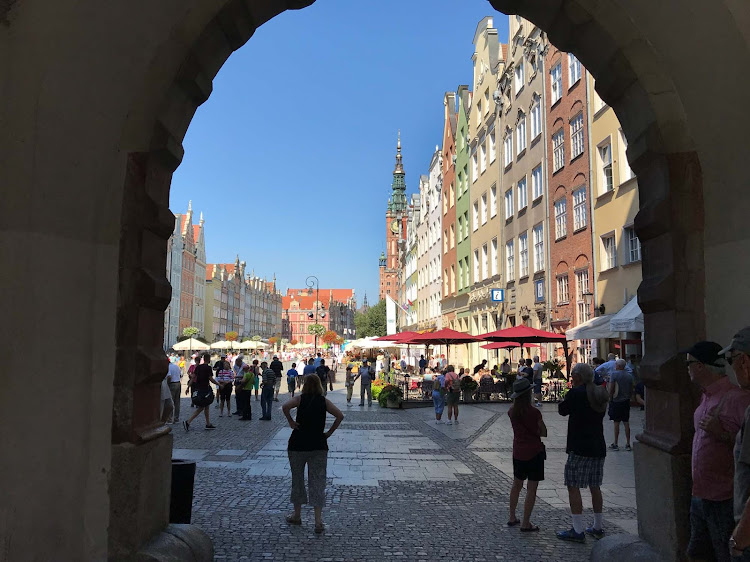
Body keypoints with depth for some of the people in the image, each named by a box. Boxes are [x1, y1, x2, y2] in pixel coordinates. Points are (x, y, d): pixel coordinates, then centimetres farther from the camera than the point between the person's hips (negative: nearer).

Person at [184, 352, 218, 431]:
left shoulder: (198, 367, 9)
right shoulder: (208, 367, -12)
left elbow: (193, 377, 8)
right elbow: (211, 379, -13)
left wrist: (189, 387, 12)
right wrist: (218, 384, 0)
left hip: (197, 388, 8)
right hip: (204, 389, -8)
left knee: (206, 406, 15)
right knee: (201, 408, -2)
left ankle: (208, 424, 19)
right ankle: (188, 422, -10)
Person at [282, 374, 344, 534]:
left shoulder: (300, 398, -2)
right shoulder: (324, 401, 2)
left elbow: (285, 407, -20)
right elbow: (340, 416, -7)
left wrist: (291, 422, -8)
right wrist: (329, 432, 0)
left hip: (298, 445, -1)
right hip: (319, 446, 1)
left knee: (297, 479, 16)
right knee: (317, 482, 4)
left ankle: (297, 515, 28)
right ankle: (318, 521, -2)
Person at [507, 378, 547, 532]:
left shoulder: (512, 412, -3)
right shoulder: (534, 413, -18)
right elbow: (544, 433, -7)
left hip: (518, 452, 6)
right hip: (534, 452, -5)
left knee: (517, 484, 20)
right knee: (532, 488, 3)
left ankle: (512, 517, 28)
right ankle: (526, 524, 7)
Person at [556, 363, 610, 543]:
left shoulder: (576, 393, -15)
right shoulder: (601, 393, 7)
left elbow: (562, 410, -4)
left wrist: (565, 398, 13)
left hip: (580, 449, -8)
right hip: (599, 447, 8)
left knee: (573, 486, -2)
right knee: (595, 487, 17)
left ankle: (578, 531, -2)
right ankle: (598, 527, 25)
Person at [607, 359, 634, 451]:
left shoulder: (614, 374, -12)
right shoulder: (629, 376, 4)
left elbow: (611, 389, -14)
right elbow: (631, 390, 10)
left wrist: (610, 398, 2)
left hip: (616, 401, -5)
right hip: (626, 402, 5)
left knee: (616, 423, 2)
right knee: (626, 423, 9)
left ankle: (615, 444, 8)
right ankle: (628, 444, 12)